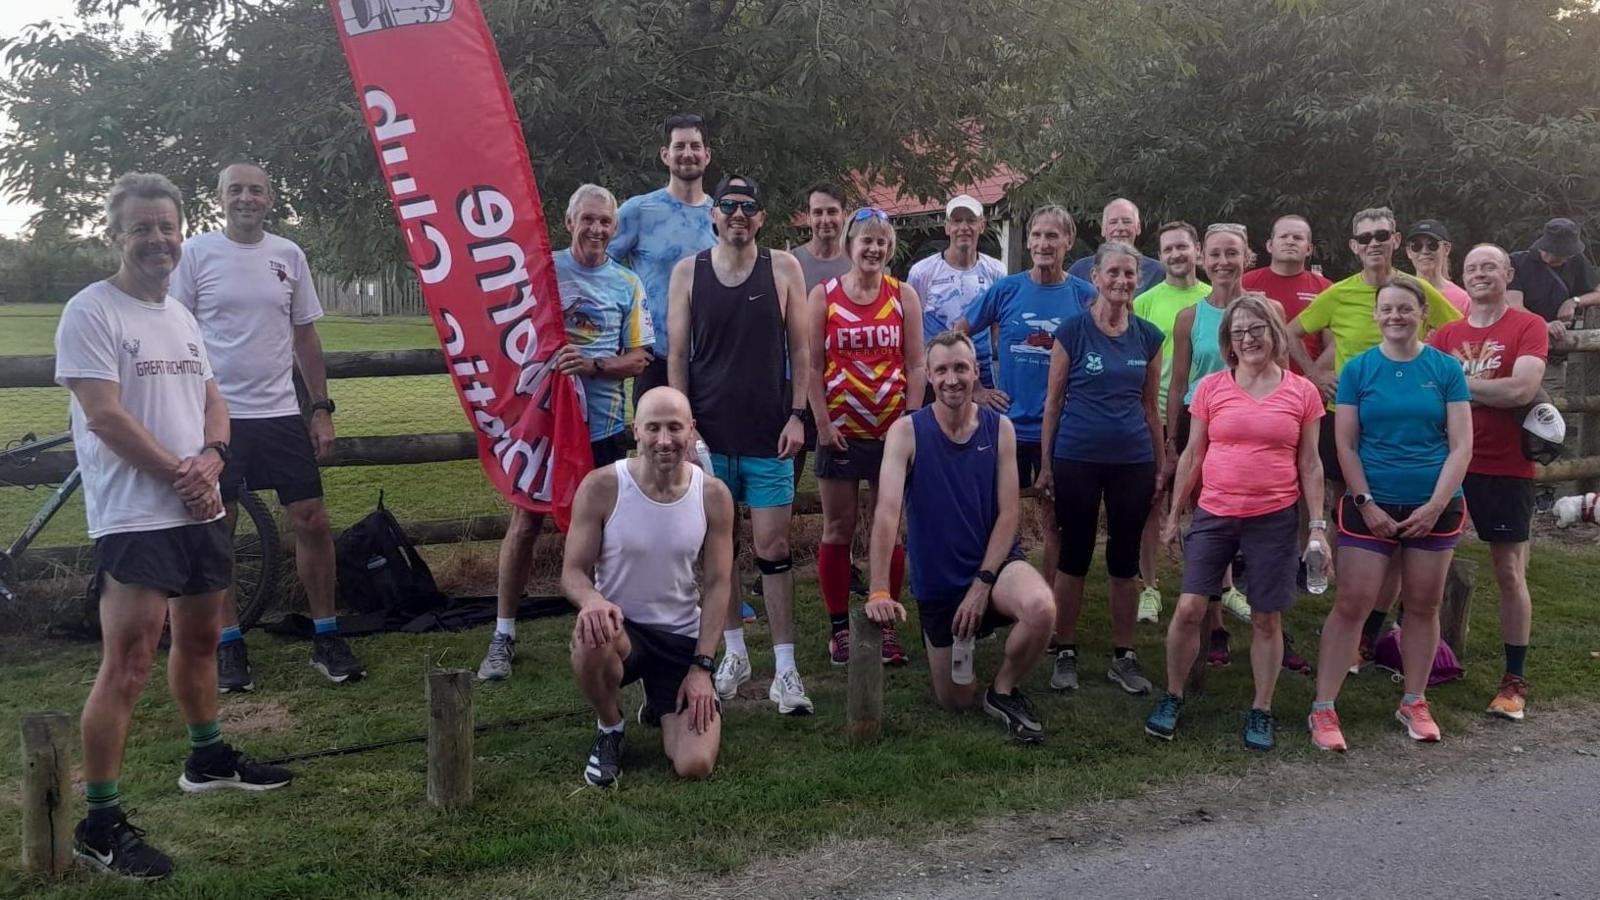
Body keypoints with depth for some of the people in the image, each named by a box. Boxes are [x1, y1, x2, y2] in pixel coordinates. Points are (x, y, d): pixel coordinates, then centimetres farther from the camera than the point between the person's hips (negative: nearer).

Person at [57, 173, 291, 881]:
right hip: (135, 520, -8)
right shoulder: (91, 312, -9)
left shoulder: (181, 316, 15)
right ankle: (99, 823, -4)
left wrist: (211, 458, -6)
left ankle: (208, 759, 38)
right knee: (128, 666, -11)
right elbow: (106, 417, -16)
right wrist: (179, 475, -12)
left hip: (201, 511, 8)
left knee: (199, 640, 20)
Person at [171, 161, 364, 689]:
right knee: (216, 531, 4)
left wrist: (322, 409, 7)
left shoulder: (289, 255, 7)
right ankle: (229, 645, 17)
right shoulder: (197, 253, -2)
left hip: (280, 414, 3)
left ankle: (326, 638, 13)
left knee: (312, 521, 1)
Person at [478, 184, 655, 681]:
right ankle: (503, 635, 12)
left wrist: (594, 365, -17)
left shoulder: (628, 284, 4)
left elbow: (638, 359, 1)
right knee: (525, 523, 2)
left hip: (603, 426, 2)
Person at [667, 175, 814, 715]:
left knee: (773, 549, -1)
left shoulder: (783, 269, 2)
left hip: (769, 434, -1)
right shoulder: (688, 272, 4)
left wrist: (797, 415, -5)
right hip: (708, 433, 1)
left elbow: (799, 349, 4)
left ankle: (785, 669, 4)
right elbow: (678, 354, 4)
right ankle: (734, 653, 23)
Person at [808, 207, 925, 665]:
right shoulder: (824, 295, 0)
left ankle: (887, 624, 17)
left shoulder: (904, 295, 3)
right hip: (840, 430, -1)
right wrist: (823, 424, -8)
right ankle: (838, 627, 15)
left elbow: (915, 365, 2)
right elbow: (813, 366, -1)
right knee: (838, 530, 5)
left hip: (893, 429, 1)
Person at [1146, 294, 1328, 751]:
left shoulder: (1302, 392, 1)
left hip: (1275, 519, 0)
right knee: (1188, 608, -3)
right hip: (1214, 515, 0)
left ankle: (1261, 712, 20)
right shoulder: (1211, 387, 1)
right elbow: (1191, 456, 8)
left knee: (1266, 618, 6)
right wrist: (1174, 514, 9)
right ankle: (1172, 697, 15)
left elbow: (1310, 465, 5)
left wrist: (1319, 526, 0)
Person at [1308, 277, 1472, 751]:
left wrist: (1435, 506, -10)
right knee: (1351, 604, -4)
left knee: (1423, 606, 10)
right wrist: (1366, 503, -9)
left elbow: (1461, 446, -2)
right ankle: (1323, 708, 2)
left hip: (1434, 507, 1)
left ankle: (1414, 703, 27)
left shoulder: (1446, 369, 0)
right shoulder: (1358, 369, 0)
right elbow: (1345, 444, -2)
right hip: (1371, 506, -1)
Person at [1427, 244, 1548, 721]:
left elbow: (1522, 388, -18)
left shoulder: (1529, 327, -5)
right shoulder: (1444, 334, 7)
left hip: (1505, 468, -3)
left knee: (1510, 573, 4)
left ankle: (1515, 679, 15)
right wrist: (1489, 392, -13)